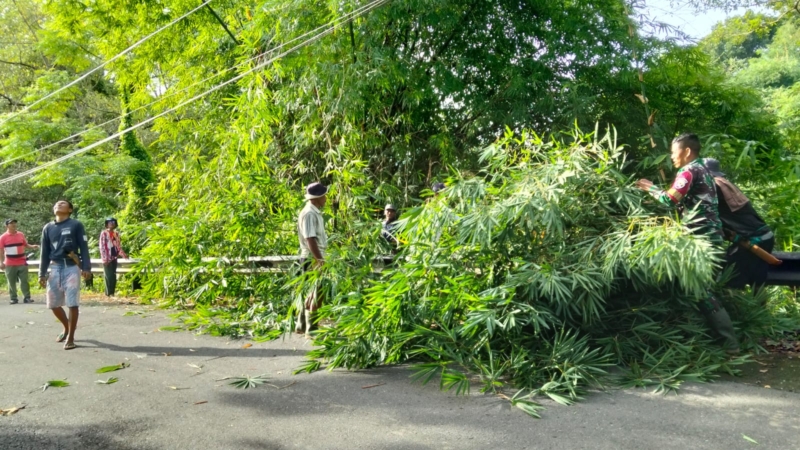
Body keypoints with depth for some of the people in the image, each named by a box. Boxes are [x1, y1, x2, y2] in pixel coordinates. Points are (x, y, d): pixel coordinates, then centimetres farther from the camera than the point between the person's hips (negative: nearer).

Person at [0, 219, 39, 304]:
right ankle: (14, 298, 11)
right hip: (10, 264, -2)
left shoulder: (21, 235, 6)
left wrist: (32, 246, -4)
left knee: (24, 281, 1)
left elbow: (26, 245, 16)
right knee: (11, 282, 3)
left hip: (22, 263, 2)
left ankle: (27, 297, 3)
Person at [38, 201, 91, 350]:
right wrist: (42, 274, 9)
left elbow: (84, 247, -2)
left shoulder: (76, 225, 1)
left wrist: (86, 268, -10)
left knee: (72, 303, -7)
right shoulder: (48, 228, 13)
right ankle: (67, 328, 31)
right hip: (55, 268, 5)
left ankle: (71, 337, 3)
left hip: (72, 267, -4)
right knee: (53, 304, 8)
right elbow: (45, 252, 14)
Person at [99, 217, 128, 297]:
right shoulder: (104, 233, -5)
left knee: (113, 276, 7)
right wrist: (104, 258, -15)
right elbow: (102, 246, -9)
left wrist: (123, 254, 6)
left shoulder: (116, 234, 12)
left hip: (114, 257, 5)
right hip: (107, 258, -5)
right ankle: (108, 293, 3)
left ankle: (113, 292, 12)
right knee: (108, 275, -2)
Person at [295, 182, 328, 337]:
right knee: (318, 294, -4)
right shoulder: (309, 214, -18)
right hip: (313, 259, -10)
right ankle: (311, 329, 4)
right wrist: (321, 260, -27)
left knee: (313, 293, 17)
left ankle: (301, 325, 27)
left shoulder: (315, 213, 13)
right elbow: (310, 240, -25)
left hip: (316, 258, 10)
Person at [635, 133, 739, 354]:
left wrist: (650, 188, -4)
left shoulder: (689, 171, -12)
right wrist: (655, 189, 15)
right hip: (710, 235, 10)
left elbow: (670, 200, -21)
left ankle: (730, 342, -5)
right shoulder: (702, 170, 19)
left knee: (702, 290, -7)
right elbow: (682, 199, 17)